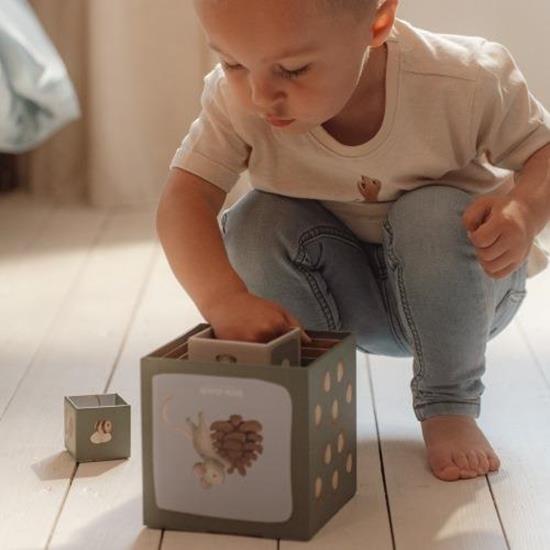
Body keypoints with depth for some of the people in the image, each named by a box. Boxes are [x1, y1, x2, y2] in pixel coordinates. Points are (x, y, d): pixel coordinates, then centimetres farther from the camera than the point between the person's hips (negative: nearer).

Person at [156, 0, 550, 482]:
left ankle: (450, 407, -12)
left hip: (464, 289, -1)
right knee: (256, 221, -24)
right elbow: (183, 199, -31)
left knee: (437, 214, -33)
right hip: (347, 299, 2)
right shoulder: (236, 98, -23)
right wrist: (223, 298, -50)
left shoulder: (465, 84, -29)